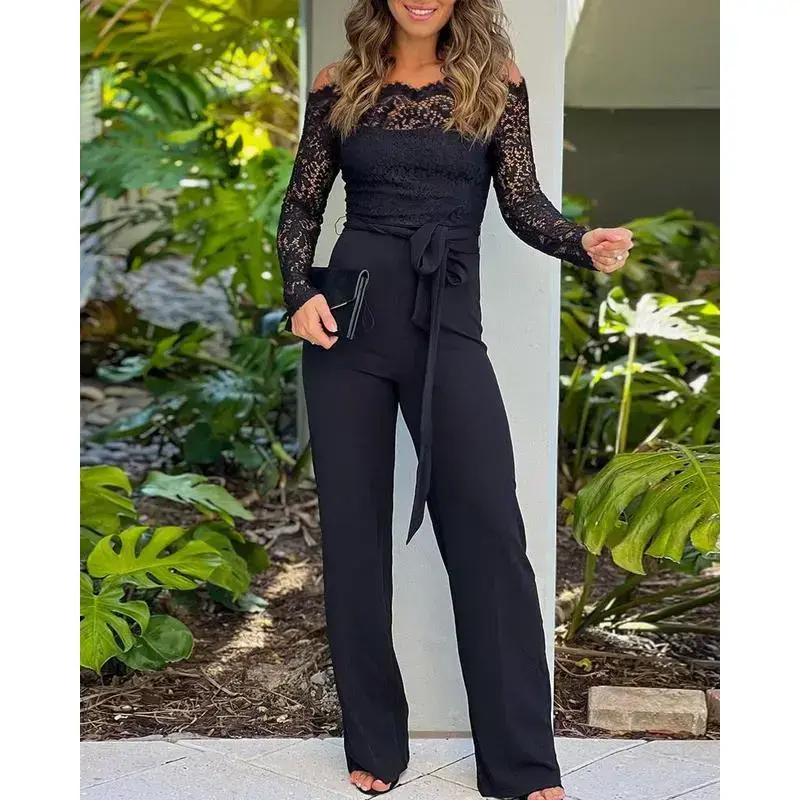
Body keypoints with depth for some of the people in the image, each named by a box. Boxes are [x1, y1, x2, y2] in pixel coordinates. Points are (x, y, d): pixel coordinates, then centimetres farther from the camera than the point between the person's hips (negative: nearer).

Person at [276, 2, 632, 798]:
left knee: (489, 530, -5)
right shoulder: (339, 86, 6)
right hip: (349, 321, 1)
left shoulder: (495, 80, 5)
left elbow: (522, 203, 2)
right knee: (353, 526, 5)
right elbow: (301, 207, 10)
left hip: (448, 323, -1)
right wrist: (299, 296, -6)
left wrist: (585, 242, -18)